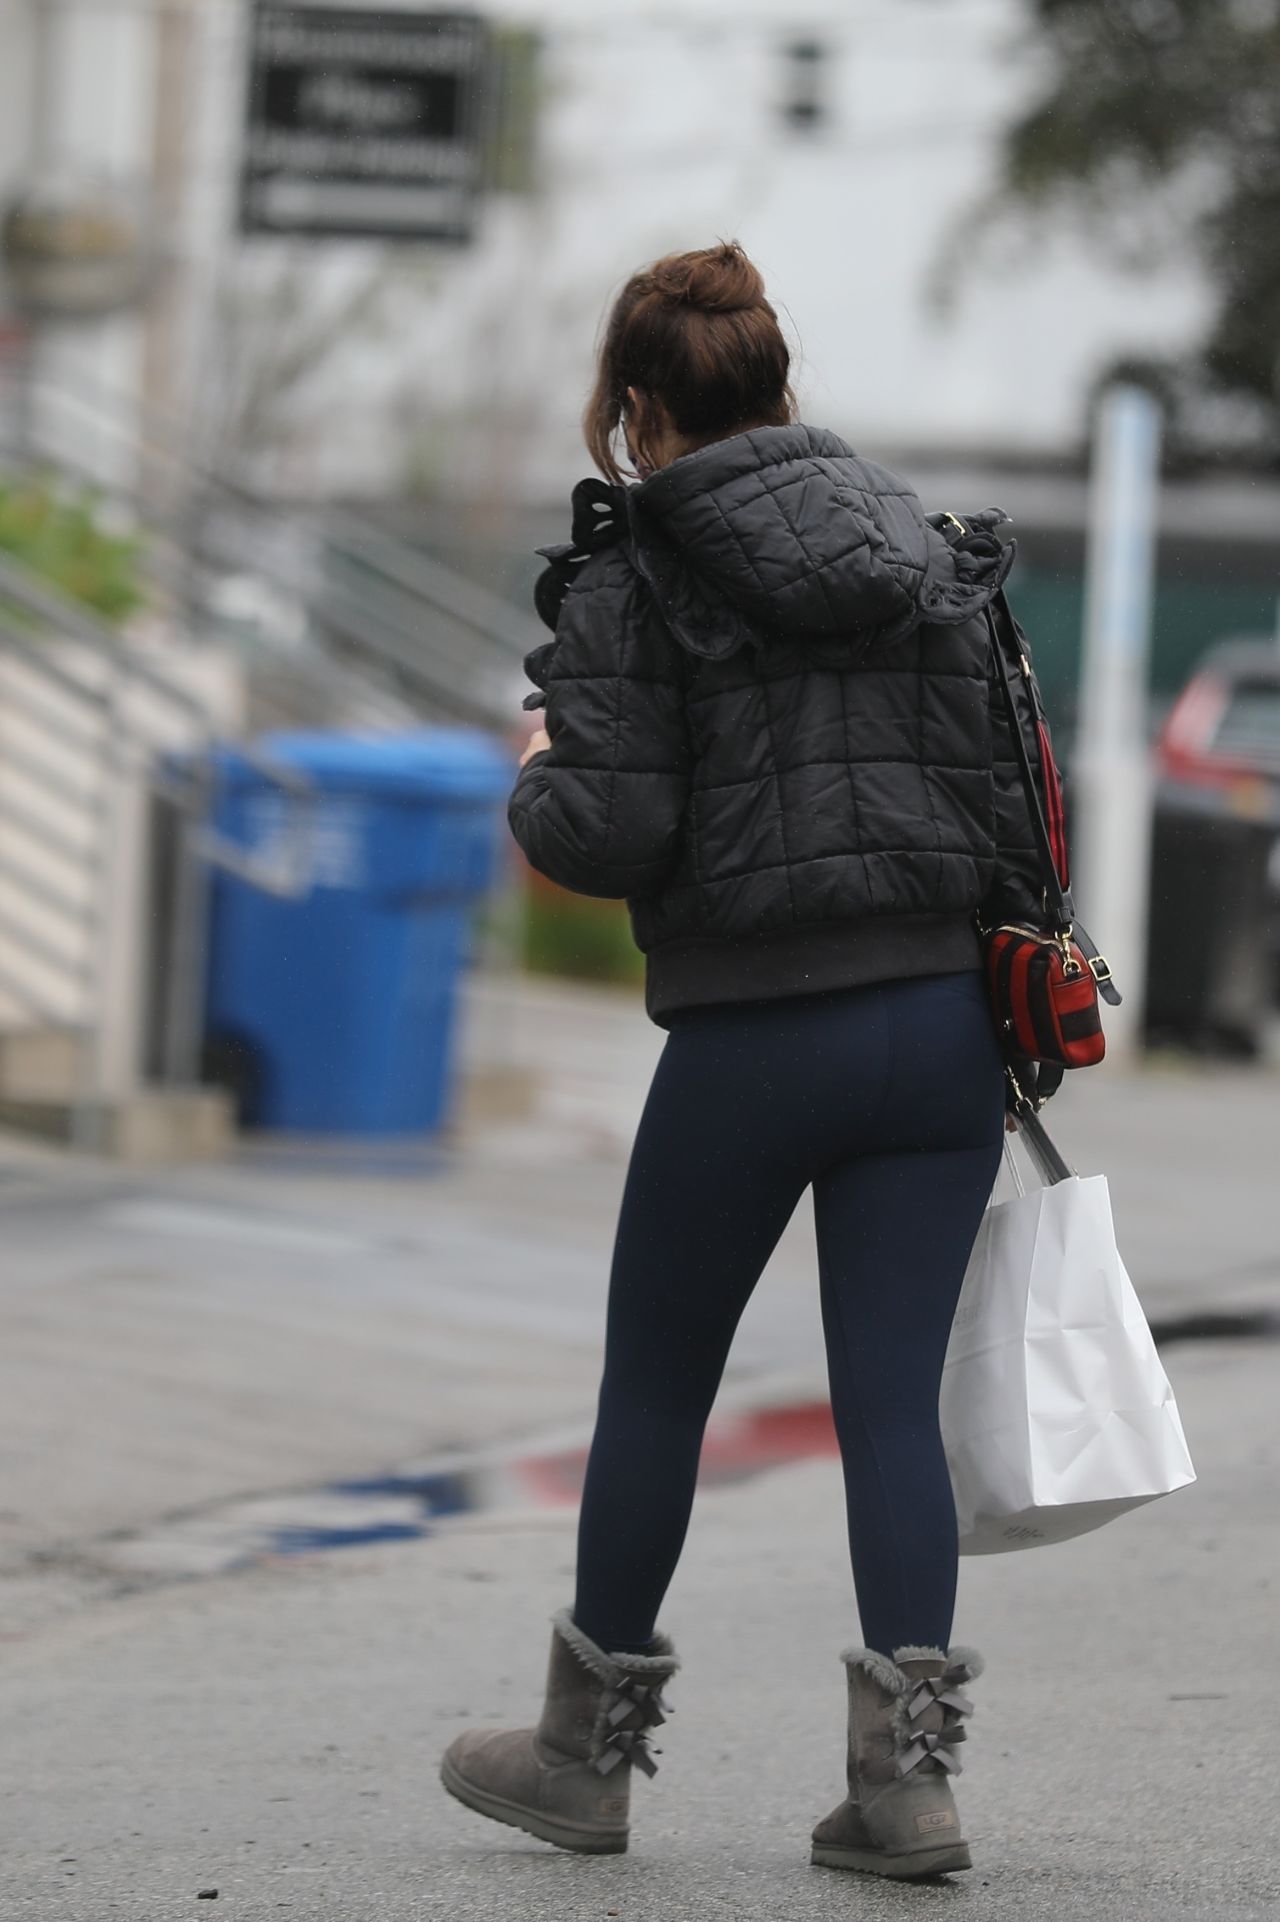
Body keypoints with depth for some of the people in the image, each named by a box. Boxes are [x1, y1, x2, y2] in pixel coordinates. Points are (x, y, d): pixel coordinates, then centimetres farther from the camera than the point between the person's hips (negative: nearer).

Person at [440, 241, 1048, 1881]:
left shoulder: (630, 576, -5)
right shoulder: (925, 545, 10)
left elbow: (608, 836, -13)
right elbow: (1011, 799, 8)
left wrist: (539, 777, 8)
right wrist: (1007, 1008, 14)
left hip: (751, 1043, -4)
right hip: (942, 1020, 4)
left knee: (654, 1389, 12)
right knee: (892, 1401, 6)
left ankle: (589, 1750, 25)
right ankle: (906, 1774, -1)